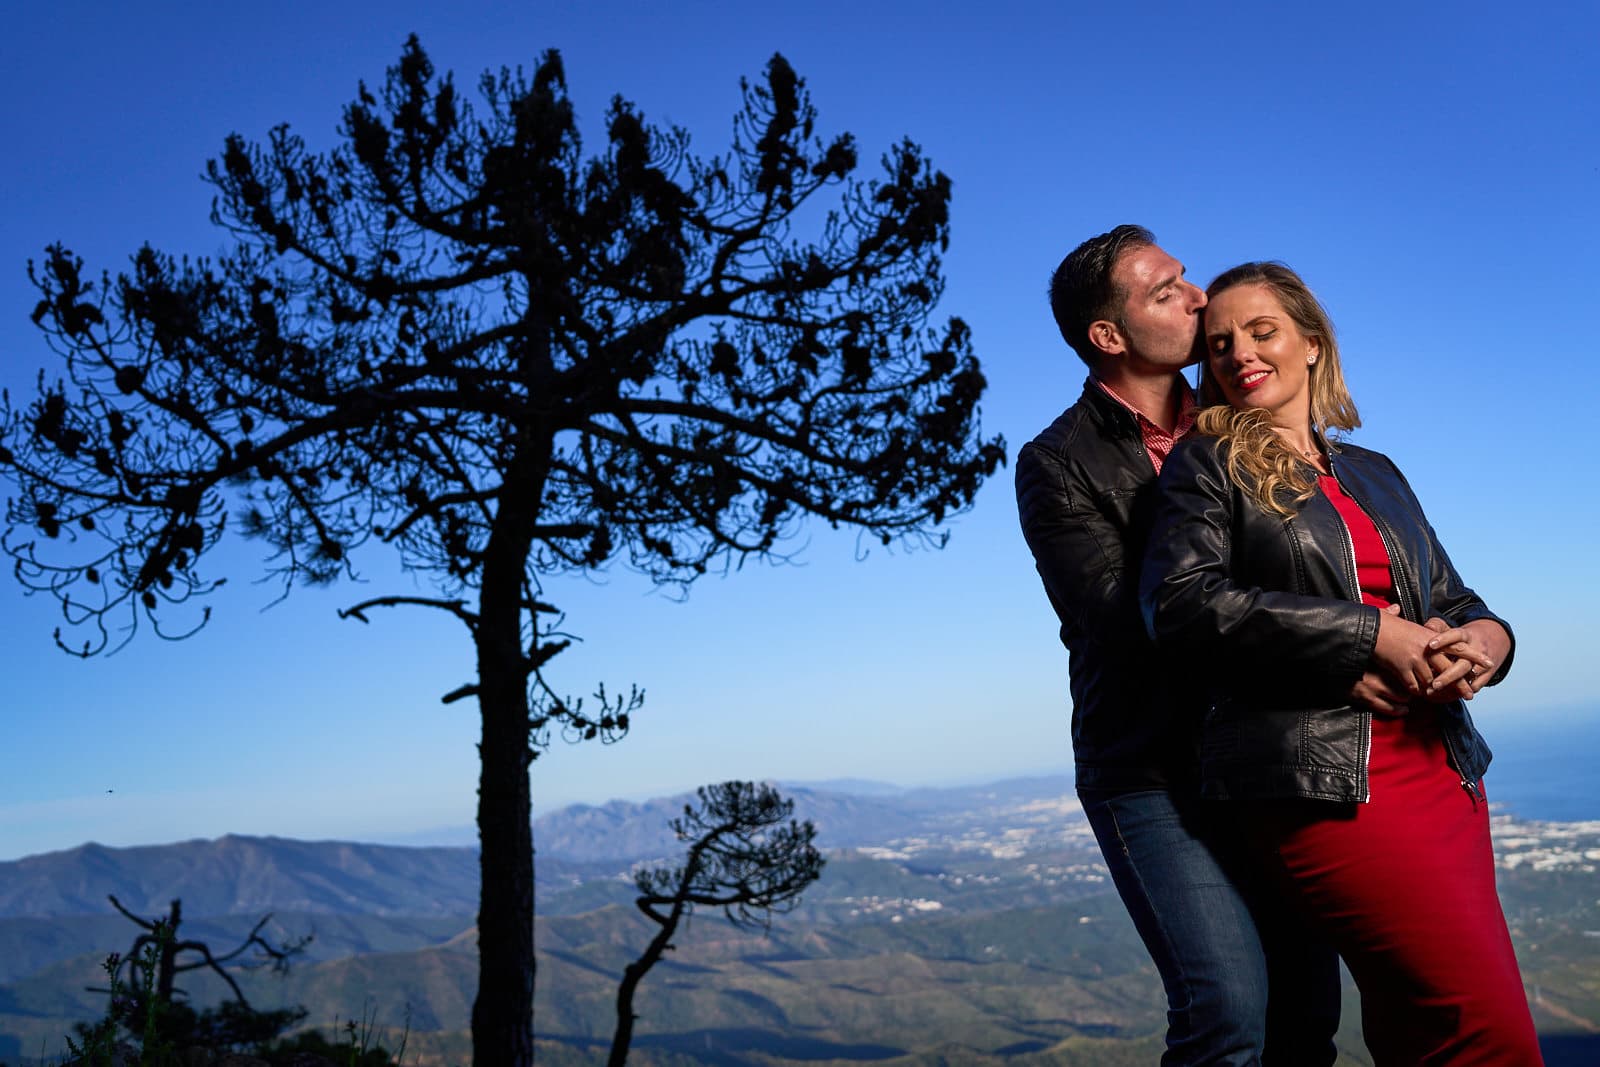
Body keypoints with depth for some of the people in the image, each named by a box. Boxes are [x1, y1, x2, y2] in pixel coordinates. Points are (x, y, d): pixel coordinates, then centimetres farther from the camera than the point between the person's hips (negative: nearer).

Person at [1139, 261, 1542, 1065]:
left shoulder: (1375, 475, 21)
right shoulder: (1206, 466, 4)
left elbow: (1452, 599, 22)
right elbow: (1181, 603, -13)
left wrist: (1484, 637, -4)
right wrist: (1369, 638, -16)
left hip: (1441, 767, 6)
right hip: (1321, 779, -6)